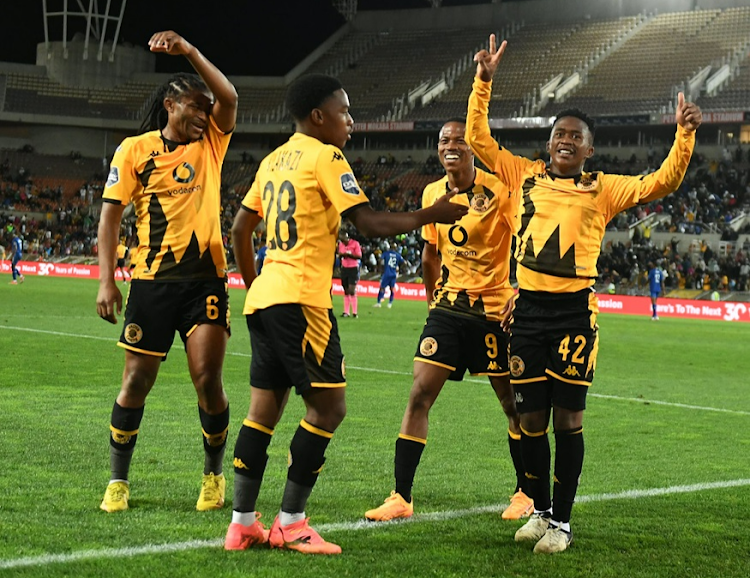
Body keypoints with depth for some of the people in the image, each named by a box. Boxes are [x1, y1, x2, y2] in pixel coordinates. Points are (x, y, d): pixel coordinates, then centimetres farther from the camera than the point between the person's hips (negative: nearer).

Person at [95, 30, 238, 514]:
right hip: (152, 279, -1)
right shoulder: (135, 149, 2)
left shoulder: (211, 142, 7)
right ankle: (118, 480, 16)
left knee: (207, 379, -5)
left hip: (205, 278, 1)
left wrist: (189, 51, -17)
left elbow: (228, 97, -10)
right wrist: (107, 280, -7)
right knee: (137, 381, 3)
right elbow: (112, 212, 0)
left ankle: (214, 475, 14)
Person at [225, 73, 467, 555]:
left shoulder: (274, 160, 19)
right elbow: (368, 224, -13)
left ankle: (243, 523, 10)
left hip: (264, 297, 9)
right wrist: (431, 215, -4)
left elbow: (240, 230, 22)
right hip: (300, 298, -9)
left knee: (264, 409, 10)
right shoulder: (325, 157, -6)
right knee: (328, 406, -3)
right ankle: (292, 523, -3)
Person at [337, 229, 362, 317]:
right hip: (344, 268, 5)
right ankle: (346, 312, 6)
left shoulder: (355, 243, -10)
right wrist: (340, 254, -7)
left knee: (352, 290, -11)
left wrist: (349, 254, -22)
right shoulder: (341, 244, 7)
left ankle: (354, 312, -9)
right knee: (346, 291, 5)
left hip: (353, 268, -5)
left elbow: (359, 256, -12)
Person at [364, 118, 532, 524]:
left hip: (493, 310, -4)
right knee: (419, 394, -6)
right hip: (447, 308, 4)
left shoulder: (497, 191, -12)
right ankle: (401, 497, -3)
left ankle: (524, 492, 24)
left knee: (513, 403, 6)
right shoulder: (432, 194, 5)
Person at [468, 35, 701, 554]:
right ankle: (540, 511, 23)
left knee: (568, 418, -1)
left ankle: (562, 521, 10)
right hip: (529, 307, 2)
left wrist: (684, 135, -13)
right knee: (531, 417, 7)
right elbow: (477, 140, 12)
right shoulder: (524, 175, 11)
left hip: (575, 311, -2)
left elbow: (662, 183, -2)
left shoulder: (603, 189, 5)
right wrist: (484, 82, 5)